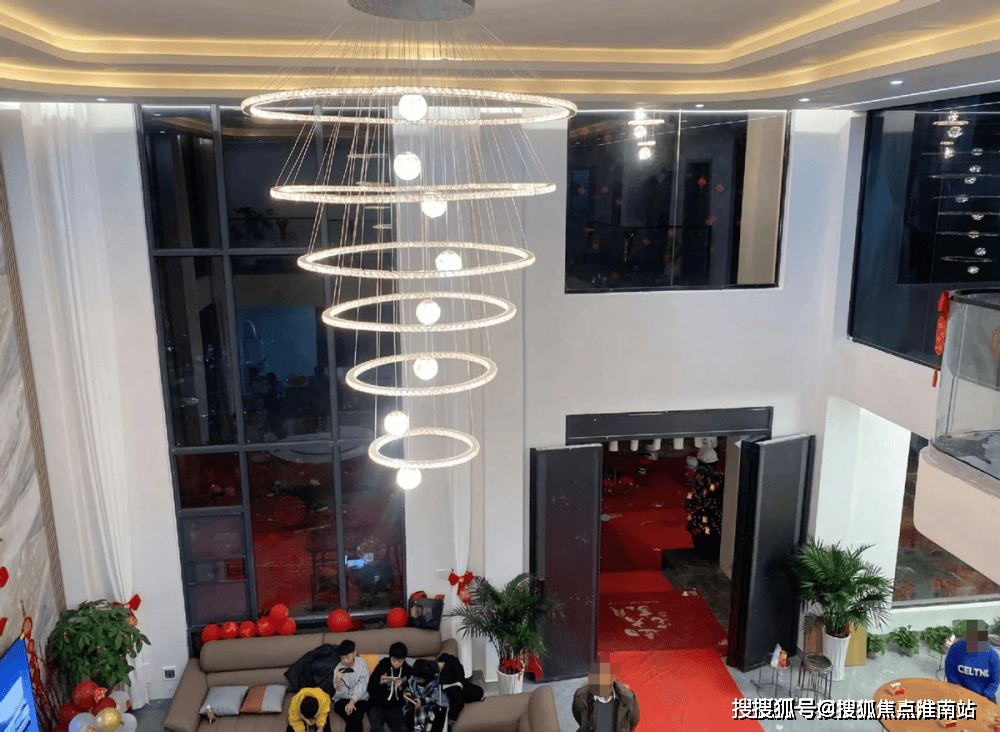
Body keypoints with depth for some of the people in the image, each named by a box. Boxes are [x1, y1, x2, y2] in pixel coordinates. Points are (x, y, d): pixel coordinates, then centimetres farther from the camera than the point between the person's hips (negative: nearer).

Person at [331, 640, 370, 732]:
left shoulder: (362, 663, -7)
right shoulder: (338, 669, -7)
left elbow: (362, 685, -16)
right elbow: (342, 694, -9)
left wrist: (352, 701, -31)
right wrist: (338, 681, -29)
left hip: (360, 699, 0)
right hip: (342, 700, 0)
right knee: (354, 718, -31)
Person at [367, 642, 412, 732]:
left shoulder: (408, 671, 5)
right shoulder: (382, 667, 0)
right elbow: (370, 688, -1)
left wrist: (401, 687, -15)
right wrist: (380, 682, -21)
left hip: (396, 708, 2)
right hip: (378, 705, -2)